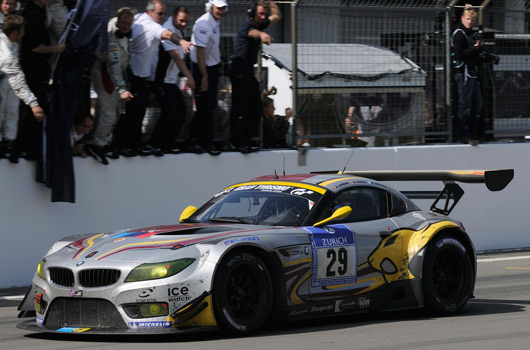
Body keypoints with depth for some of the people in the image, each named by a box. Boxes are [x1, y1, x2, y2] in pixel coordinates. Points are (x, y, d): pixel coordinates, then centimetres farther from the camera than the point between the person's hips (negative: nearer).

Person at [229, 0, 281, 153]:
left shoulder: (260, 25, 14)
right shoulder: (247, 26, -14)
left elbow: (277, 16, 25)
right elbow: (252, 33, -40)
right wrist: (262, 34, -63)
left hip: (249, 70, 9)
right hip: (239, 69, -9)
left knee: (255, 105, 6)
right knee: (240, 107, -9)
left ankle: (247, 139, 11)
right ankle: (238, 142, -9)